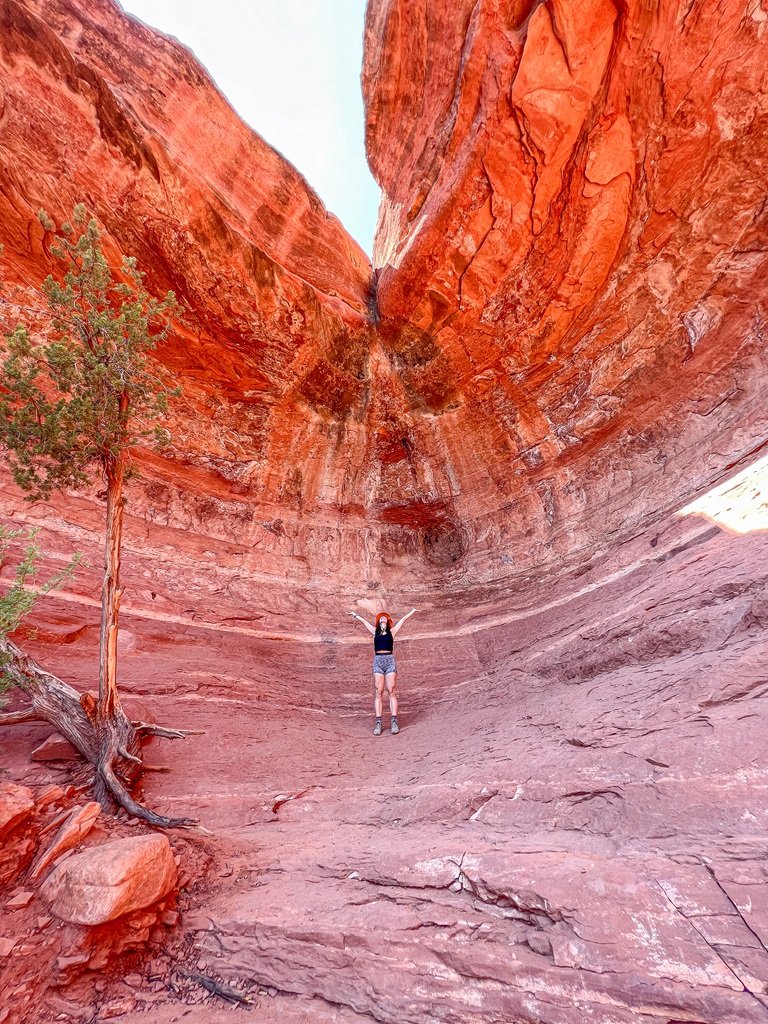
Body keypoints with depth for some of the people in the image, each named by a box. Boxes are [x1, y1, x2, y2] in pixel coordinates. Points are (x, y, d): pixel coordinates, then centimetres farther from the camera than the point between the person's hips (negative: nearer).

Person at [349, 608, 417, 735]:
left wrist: (412, 611, 35)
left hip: (390, 661, -1)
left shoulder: (392, 631, 14)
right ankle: (378, 722, 0)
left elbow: (403, 619, 25)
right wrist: (355, 615, 43)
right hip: (378, 661, 1)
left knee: (391, 691, -4)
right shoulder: (375, 631, 16)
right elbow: (363, 621, 30)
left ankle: (394, 722, -4)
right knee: (379, 693, 0)